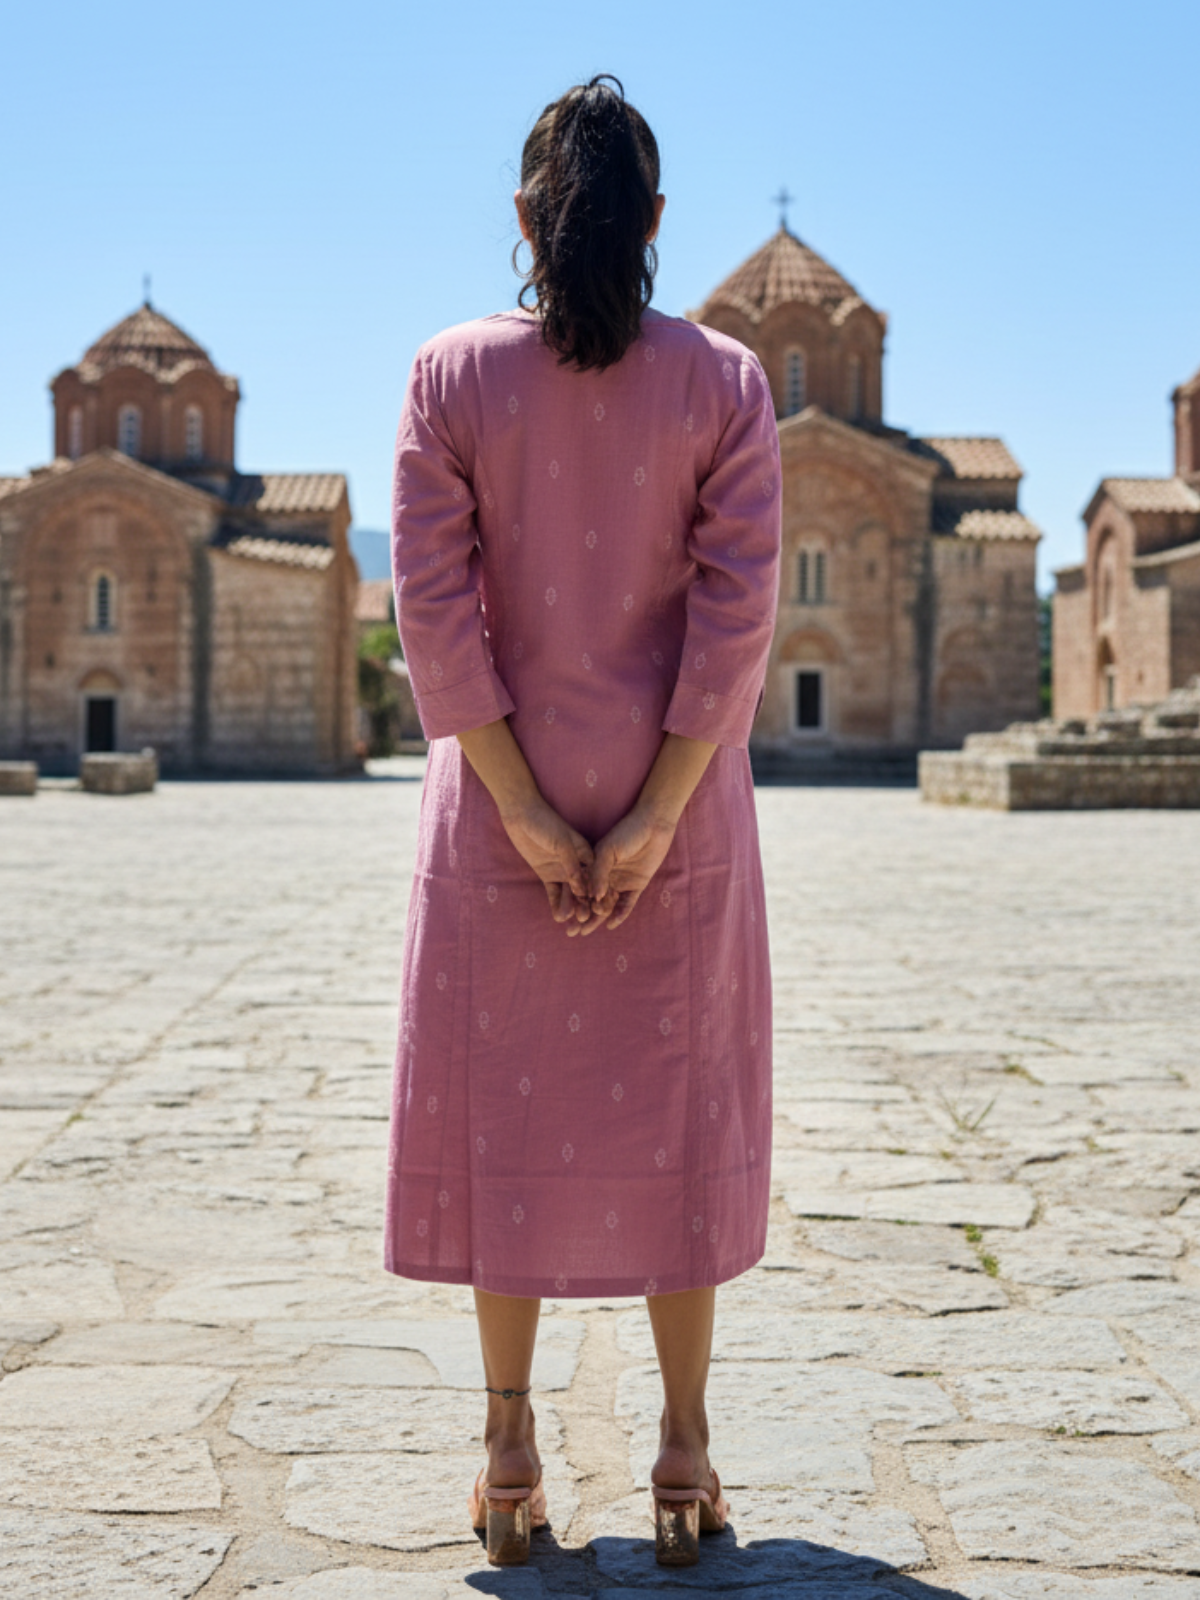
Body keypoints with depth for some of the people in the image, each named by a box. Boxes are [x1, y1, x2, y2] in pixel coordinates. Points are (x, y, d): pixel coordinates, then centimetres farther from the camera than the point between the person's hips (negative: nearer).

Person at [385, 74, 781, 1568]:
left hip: (500, 792, 0)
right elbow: (737, 615, -9)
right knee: (676, 1105, 9)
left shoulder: (451, 376, -4)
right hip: (677, 791, 0)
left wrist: (523, 811, -7)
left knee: (506, 1101, 9)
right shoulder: (722, 381, -2)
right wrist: (654, 816, -9)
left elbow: (434, 609, -9)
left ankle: (509, 1446, 16)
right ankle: (684, 1448, 16)